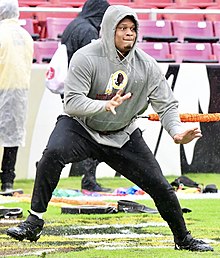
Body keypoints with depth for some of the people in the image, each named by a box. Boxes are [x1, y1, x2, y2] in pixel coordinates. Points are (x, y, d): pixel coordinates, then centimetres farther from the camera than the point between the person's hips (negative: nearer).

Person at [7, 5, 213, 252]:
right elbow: (72, 102, -26)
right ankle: (34, 222, -25)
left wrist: (176, 131, -24)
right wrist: (105, 106, -43)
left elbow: (166, 104, -4)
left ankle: (183, 238, 22)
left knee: (159, 185, -2)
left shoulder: (147, 65, -8)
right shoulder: (86, 58, -19)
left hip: (122, 135, 3)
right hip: (80, 127, -3)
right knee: (53, 153, -34)